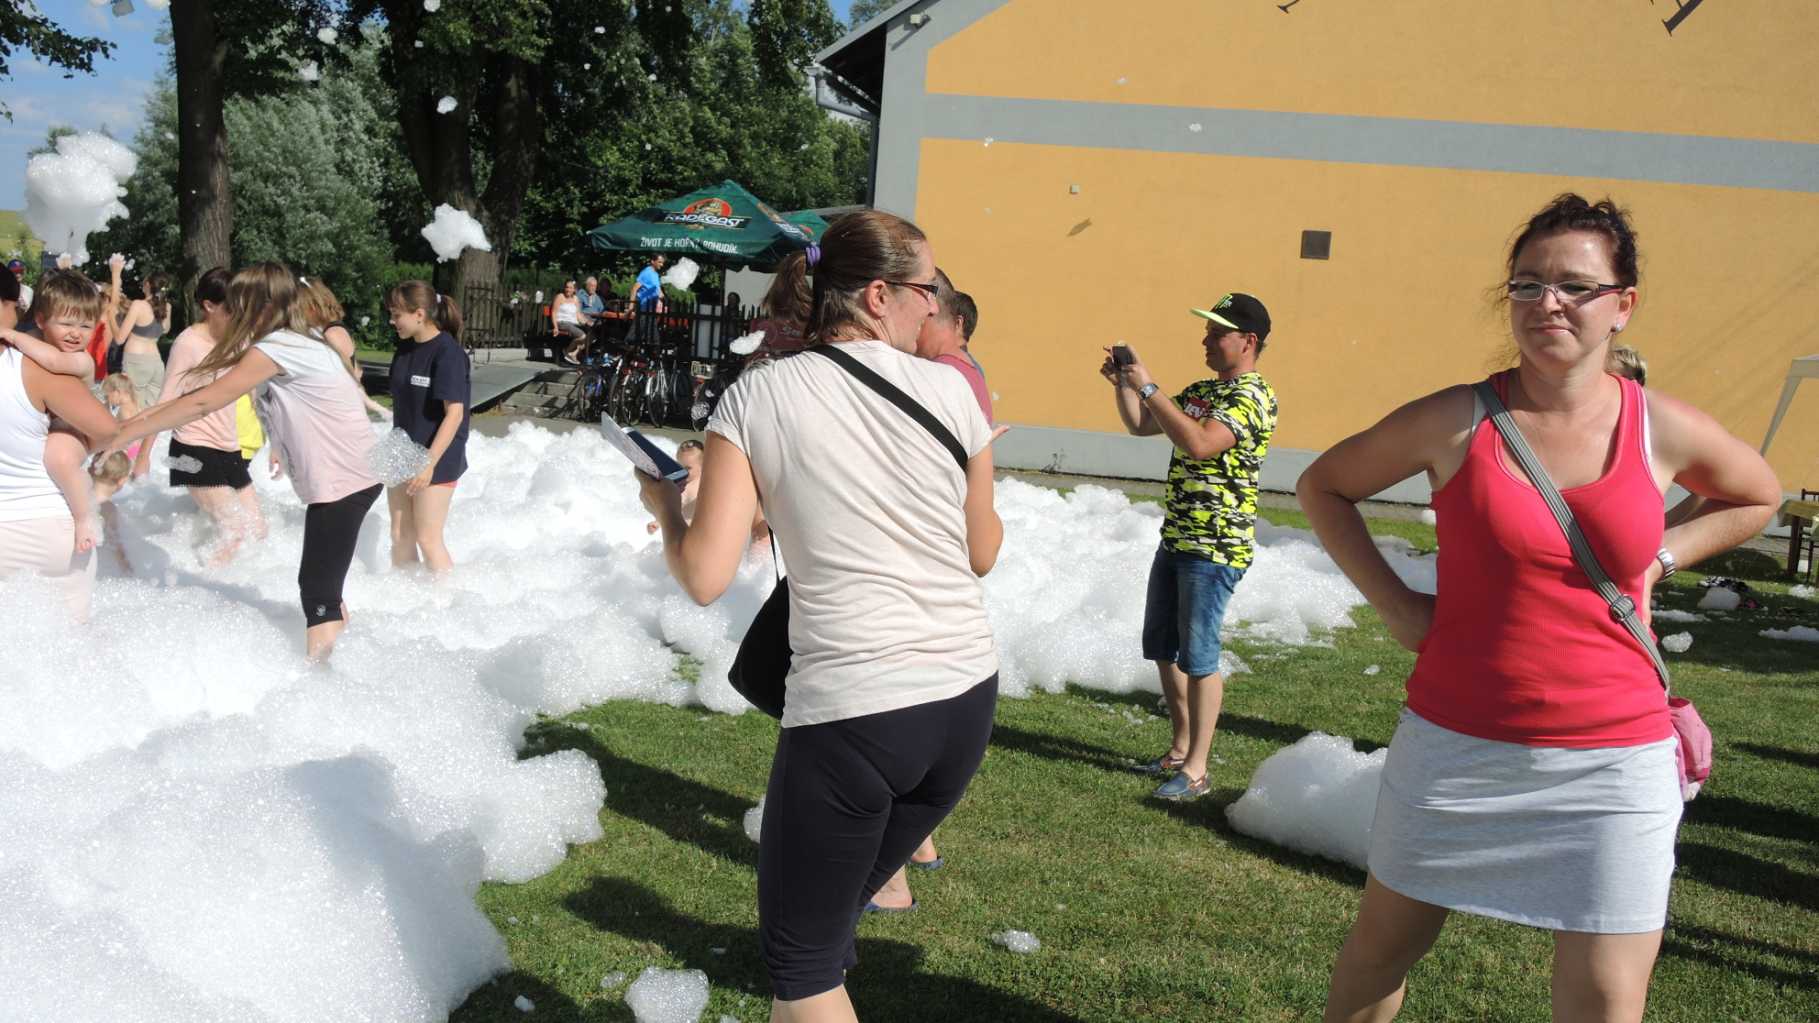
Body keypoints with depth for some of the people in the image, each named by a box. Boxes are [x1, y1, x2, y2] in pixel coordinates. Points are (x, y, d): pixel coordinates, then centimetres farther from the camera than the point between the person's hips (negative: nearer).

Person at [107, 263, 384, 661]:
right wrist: (144, 417, 8)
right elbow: (210, 391, 15)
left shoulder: (278, 347, -14)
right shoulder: (288, 343, 15)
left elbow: (205, 403, -15)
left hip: (342, 478, -10)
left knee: (318, 590, -11)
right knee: (320, 585, 18)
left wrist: (127, 432, -9)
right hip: (337, 476, 10)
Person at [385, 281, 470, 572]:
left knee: (428, 539, -2)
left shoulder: (447, 352, -17)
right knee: (400, 535, 12)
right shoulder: (405, 348, 5)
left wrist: (430, 462, -23)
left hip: (436, 460, -7)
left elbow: (454, 413, -20)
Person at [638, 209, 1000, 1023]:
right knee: (832, 911, 25)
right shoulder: (948, 390, 0)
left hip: (850, 712, -4)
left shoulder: (758, 395, -6)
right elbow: (983, 553, 11)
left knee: (798, 955, 13)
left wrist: (663, 505, 10)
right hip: (967, 697, 5)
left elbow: (705, 577, -10)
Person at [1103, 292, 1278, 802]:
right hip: (1175, 539, 9)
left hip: (1216, 548, -9)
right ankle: (1181, 747, 28)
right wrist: (1123, 384, 5)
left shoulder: (1253, 396, -14)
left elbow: (1198, 443, -29)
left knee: (1198, 656, -5)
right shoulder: (1201, 390, 15)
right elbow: (1140, 426, 22)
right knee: (1162, 649, 15)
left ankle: (1195, 769, 3)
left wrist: (1148, 387, -25)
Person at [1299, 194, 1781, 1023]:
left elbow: (1755, 497, 18)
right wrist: (1392, 601, -3)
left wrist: (1659, 557, 2)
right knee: (1381, 946, 16)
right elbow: (1323, 486, 6)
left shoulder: (1665, 431, -3)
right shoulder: (1454, 420, -7)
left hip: (1612, 766, 1)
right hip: (1453, 747, 0)